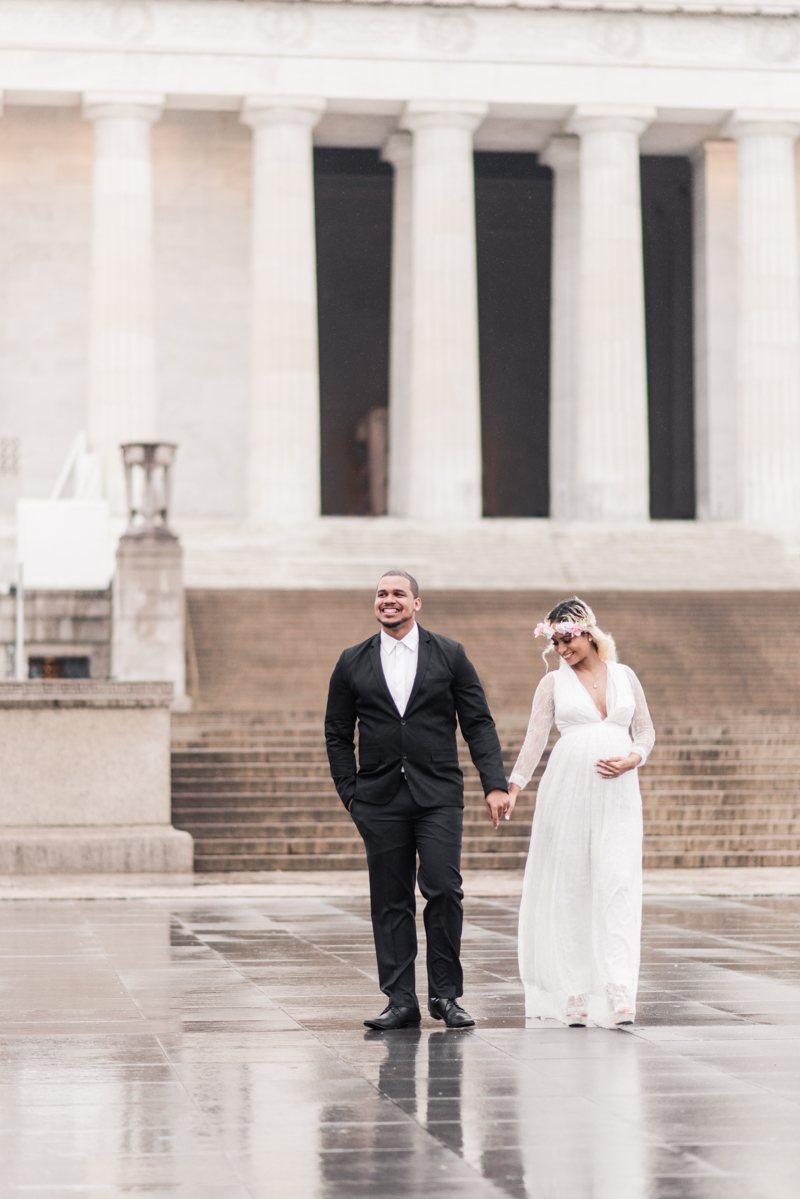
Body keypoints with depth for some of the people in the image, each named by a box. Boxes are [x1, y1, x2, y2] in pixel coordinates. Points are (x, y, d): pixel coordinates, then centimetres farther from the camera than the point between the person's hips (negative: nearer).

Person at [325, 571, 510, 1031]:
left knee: (444, 890, -10)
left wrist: (495, 783, -5)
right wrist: (350, 791, 4)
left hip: (438, 794, -1)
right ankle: (401, 1001, 6)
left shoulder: (450, 655, 6)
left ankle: (446, 994, 2)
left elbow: (479, 723, 5)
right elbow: (337, 734, 13)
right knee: (391, 902, 1)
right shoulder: (353, 662, 9)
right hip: (380, 798, 1)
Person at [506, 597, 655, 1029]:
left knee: (616, 884, -11)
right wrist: (513, 788, -14)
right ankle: (573, 993, 3)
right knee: (569, 888, -2)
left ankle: (618, 993, -18)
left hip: (618, 792, 1)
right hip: (567, 789, 0)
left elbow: (646, 731, 17)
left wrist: (633, 758, -4)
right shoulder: (554, 683, 7)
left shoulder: (624, 677, 12)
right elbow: (535, 738, -1)